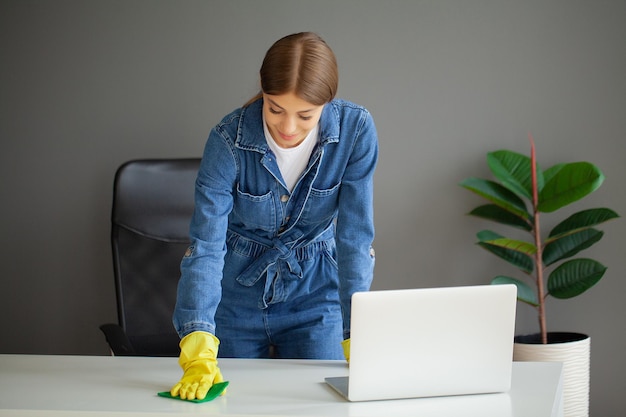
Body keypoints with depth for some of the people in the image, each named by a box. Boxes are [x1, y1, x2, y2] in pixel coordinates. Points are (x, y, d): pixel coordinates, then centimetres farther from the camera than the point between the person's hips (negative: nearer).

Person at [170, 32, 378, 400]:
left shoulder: (356, 130, -21)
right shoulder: (229, 140, -24)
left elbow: (355, 238, -19)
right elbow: (206, 245, -28)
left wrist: (359, 341, -26)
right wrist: (199, 354, -39)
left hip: (314, 294, 1)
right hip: (238, 297, 0)